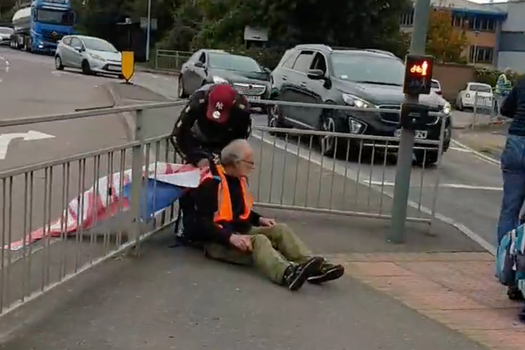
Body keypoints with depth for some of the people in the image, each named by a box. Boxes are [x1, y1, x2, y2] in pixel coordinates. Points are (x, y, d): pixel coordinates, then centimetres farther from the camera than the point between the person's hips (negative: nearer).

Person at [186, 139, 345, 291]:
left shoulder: (240, 179, 13)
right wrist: (230, 237, -33)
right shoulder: (211, 183, -15)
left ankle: (313, 266, -33)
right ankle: (288, 273, -63)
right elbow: (202, 223, -21)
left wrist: (259, 219, 9)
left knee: (280, 230, -13)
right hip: (218, 241, -8)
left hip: (241, 232, 9)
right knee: (258, 241, -35)